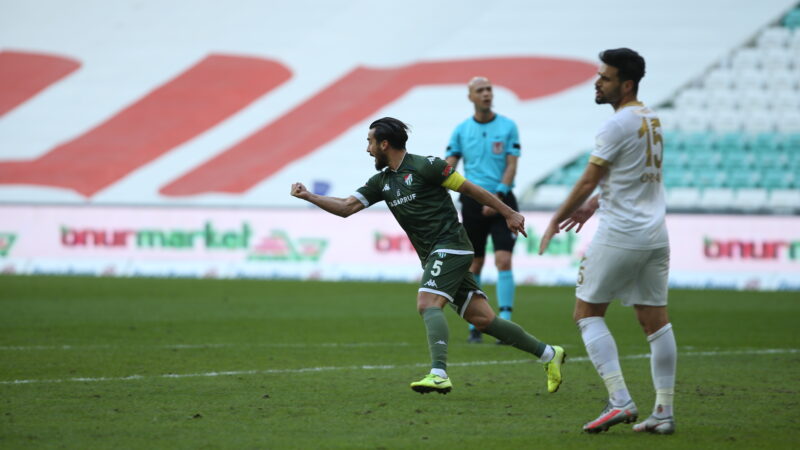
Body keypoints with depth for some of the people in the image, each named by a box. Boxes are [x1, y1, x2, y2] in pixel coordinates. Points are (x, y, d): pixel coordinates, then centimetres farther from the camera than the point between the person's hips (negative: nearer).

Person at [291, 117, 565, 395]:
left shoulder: (425, 166, -9)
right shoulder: (381, 181, 14)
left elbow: (469, 189, -5)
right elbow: (347, 207, 11)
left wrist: (508, 214, -3)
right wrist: (308, 196, 2)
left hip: (450, 246, -7)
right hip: (433, 257, 7)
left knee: (427, 304, -24)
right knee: (482, 319, 3)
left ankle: (439, 375, -35)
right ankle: (549, 354, 11)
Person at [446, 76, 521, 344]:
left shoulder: (508, 127, 2)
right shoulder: (461, 130, 6)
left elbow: (511, 166, -2)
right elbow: (449, 166, 5)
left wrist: (497, 196, -14)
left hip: (501, 201, -2)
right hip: (472, 202, 2)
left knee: (504, 261, -12)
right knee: (474, 266, 5)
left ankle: (506, 324, -12)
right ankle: (474, 327, 14)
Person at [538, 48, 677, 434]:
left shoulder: (617, 125, -14)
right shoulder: (652, 120, 12)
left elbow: (587, 181, -11)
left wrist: (555, 221, 0)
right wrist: (595, 205, 26)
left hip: (620, 236, -8)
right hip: (655, 235, 8)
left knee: (587, 313, 1)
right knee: (655, 320, 7)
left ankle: (620, 401, -10)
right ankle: (664, 413, 5)